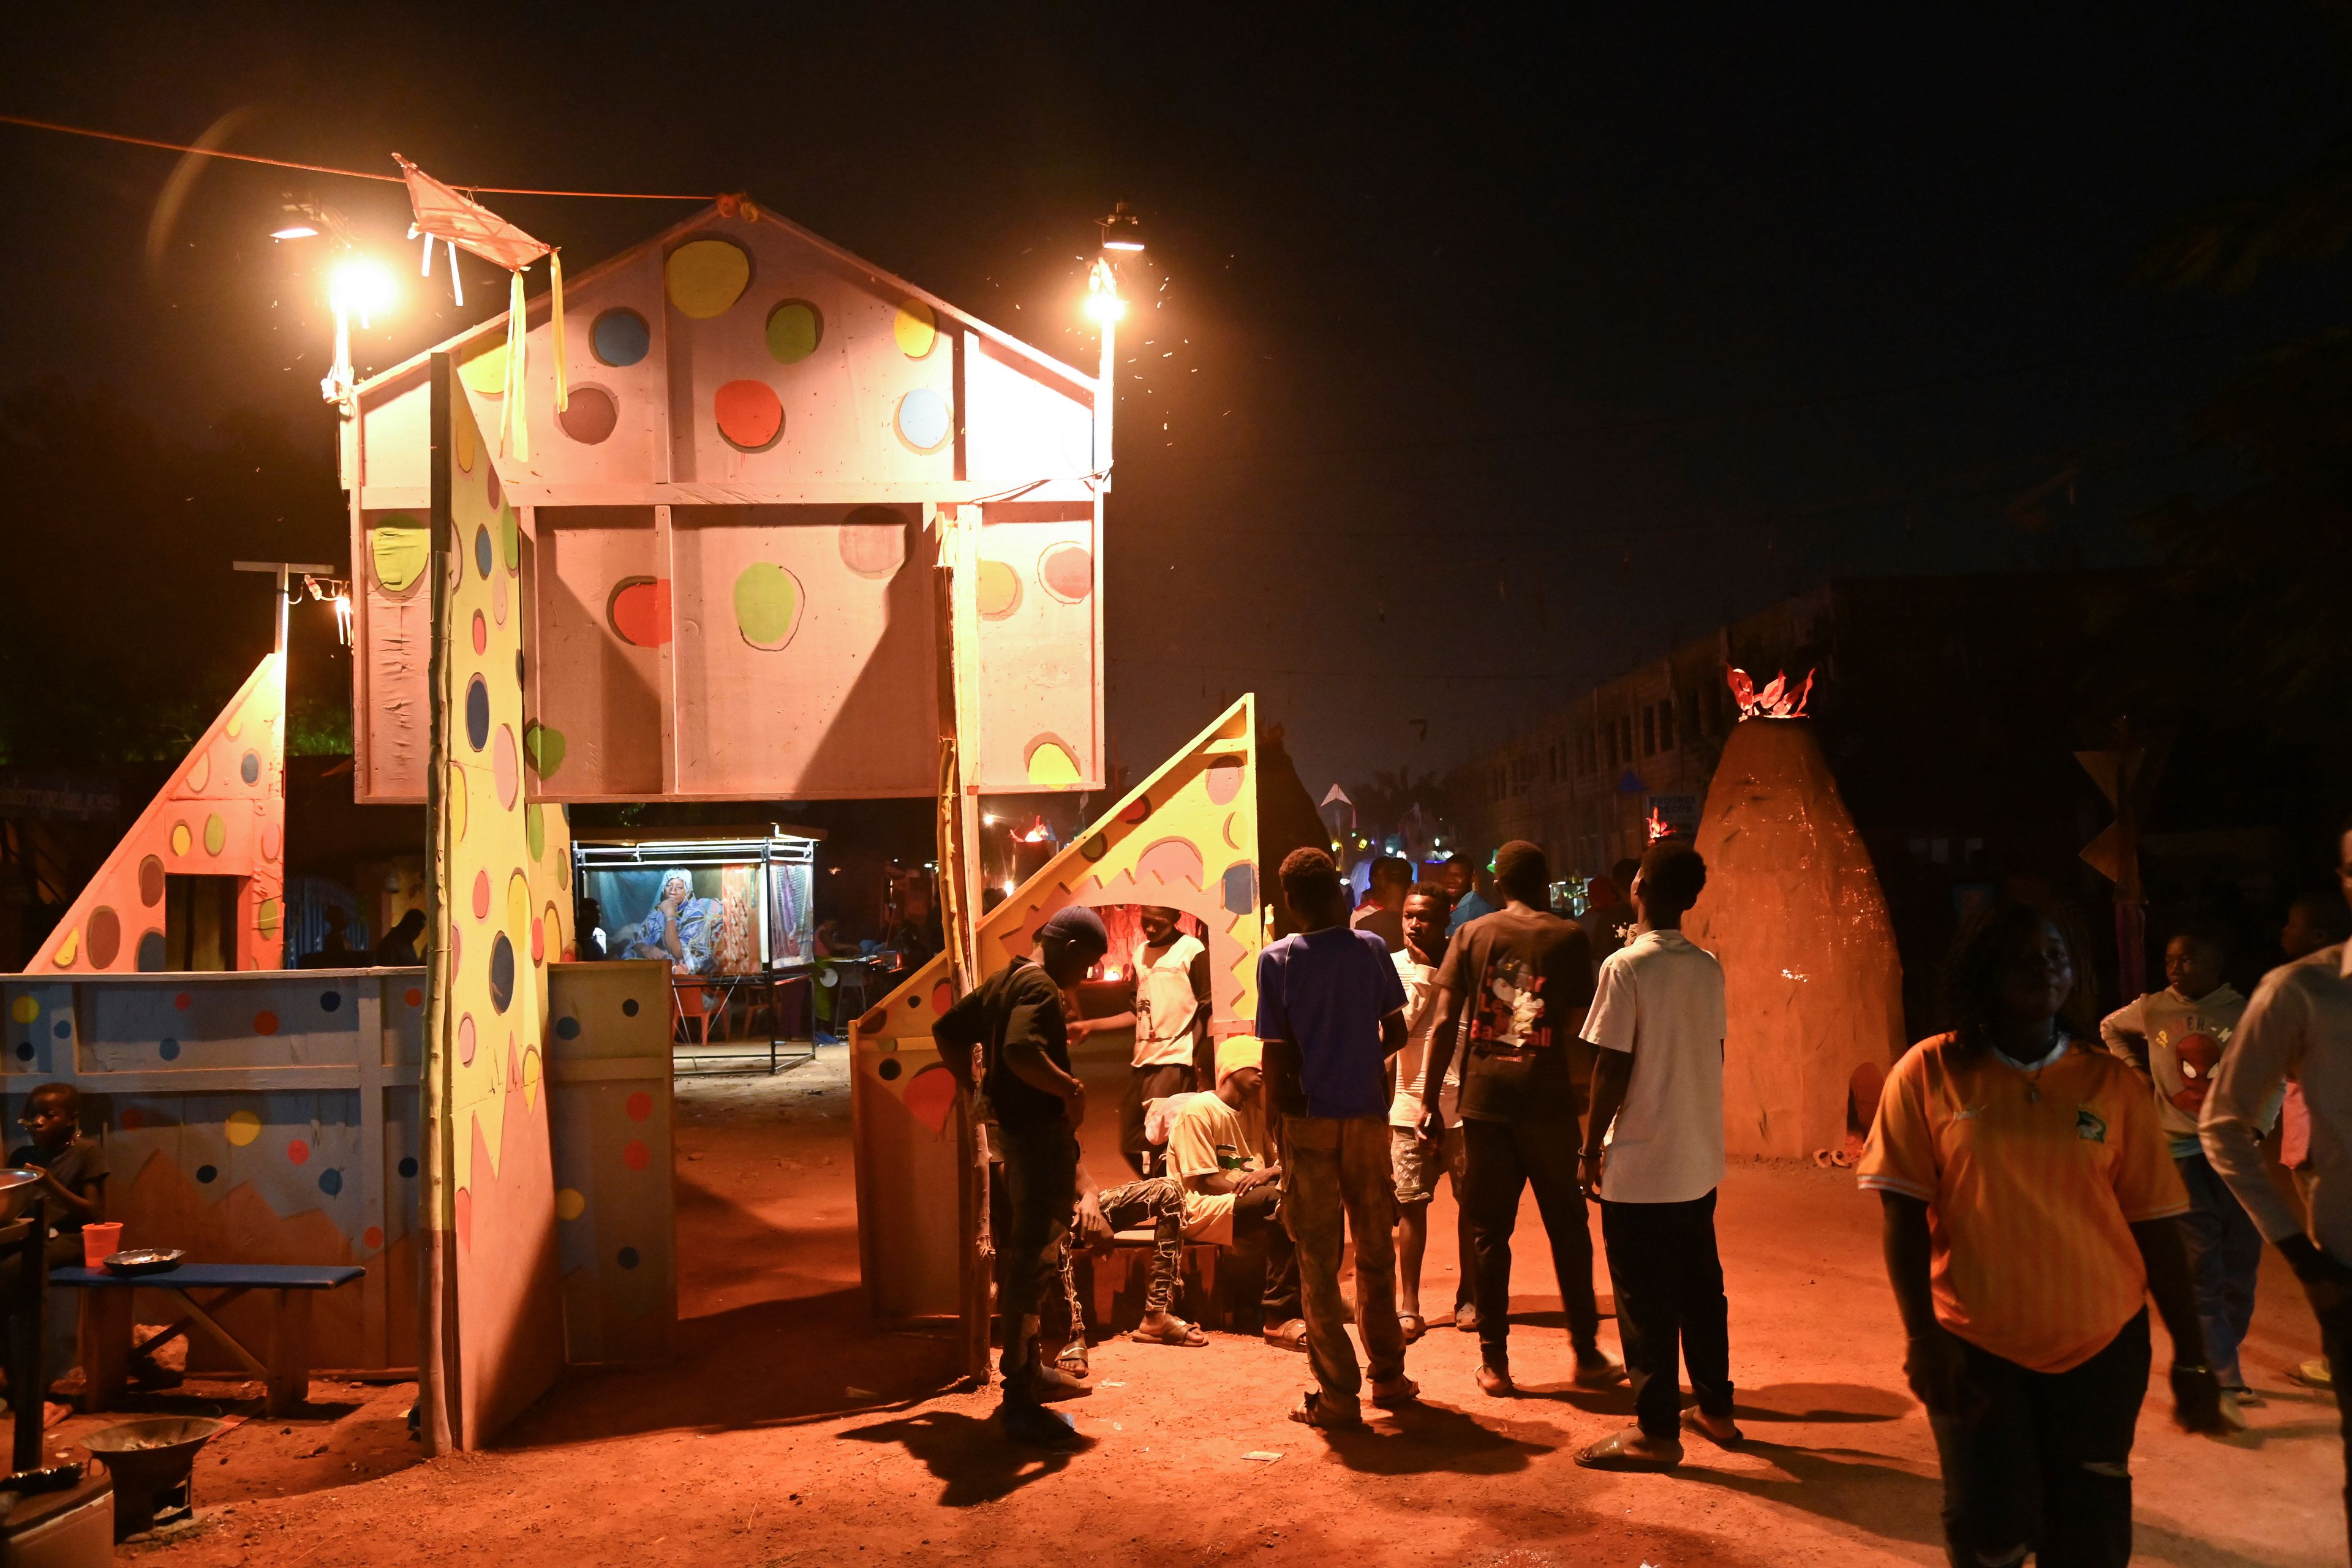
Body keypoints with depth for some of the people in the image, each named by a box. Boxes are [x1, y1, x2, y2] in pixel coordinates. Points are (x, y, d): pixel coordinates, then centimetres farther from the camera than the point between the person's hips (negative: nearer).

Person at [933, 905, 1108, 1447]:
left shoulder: (1003, 981, 13)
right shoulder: (1040, 988, -16)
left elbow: (946, 1030, 22)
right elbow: (1021, 1052, -34)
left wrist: (971, 1086, 21)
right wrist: (1071, 1088, -22)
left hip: (1014, 1130, 10)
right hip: (1042, 1134, -10)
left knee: (1025, 1253, 21)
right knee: (1034, 1259, -7)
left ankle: (1025, 1367, 35)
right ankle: (1018, 1400, -3)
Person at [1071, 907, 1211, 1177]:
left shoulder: (1192, 950, -3)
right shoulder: (1141, 953, 17)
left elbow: (1208, 1010, -6)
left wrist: (1204, 1060, -14)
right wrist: (1089, 1026, 17)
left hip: (1176, 1063, -7)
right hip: (1143, 1062, 7)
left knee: (1159, 1144, -12)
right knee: (1132, 1145, 8)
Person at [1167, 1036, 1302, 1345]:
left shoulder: (1255, 1113, 17)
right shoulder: (1198, 1111, -6)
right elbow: (1203, 1182, -13)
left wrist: (1273, 1171, -13)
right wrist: (1254, 1190, -21)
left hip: (1247, 1205, 7)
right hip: (1201, 1210, -7)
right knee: (1279, 1203, -33)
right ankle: (1279, 1319, -29)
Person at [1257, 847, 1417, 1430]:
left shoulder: (1278, 960, -6)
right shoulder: (1371, 949, 0)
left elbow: (1277, 1054, -8)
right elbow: (1396, 1033, 4)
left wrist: (1286, 1103, 5)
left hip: (1311, 1119, -2)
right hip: (1367, 1114, 3)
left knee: (1317, 1260, 4)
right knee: (1375, 1249, 16)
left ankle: (1337, 1394, 6)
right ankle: (1388, 1375, 26)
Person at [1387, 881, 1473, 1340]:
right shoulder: (1391, 968, 1)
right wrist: (1424, 977, -13)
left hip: (1462, 1100, 0)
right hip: (1410, 1102, 0)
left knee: (1471, 1201, 6)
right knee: (1411, 1204, 1)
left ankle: (1468, 1298, 22)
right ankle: (1409, 1307, 8)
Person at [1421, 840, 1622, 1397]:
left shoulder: (1471, 935, 4)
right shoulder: (1566, 937, 1)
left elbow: (1445, 1024, -1)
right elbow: (1581, 1027, -1)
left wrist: (1431, 1101, 4)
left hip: (1483, 1100, 1)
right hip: (1546, 1100, -1)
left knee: (1489, 1231, 8)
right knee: (1567, 1226, 12)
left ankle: (1494, 1362, 11)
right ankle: (1587, 1354, 19)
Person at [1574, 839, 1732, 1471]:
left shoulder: (1626, 967, -16)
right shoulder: (1708, 968, 4)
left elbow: (1612, 1068, -16)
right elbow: (1713, 1055, 11)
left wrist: (1592, 1146, -6)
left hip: (1640, 1165, -7)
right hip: (1700, 1159, 7)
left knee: (1647, 1299, 2)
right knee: (1701, 1287, 18)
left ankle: (1656, 1430, 8)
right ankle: (1715, 1408, 28)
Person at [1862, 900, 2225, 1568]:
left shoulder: (2112, 1083, 0)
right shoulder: (1930, 1073, -6)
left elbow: (2156, 1226, 3)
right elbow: (1904, 1215, -6)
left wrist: (2191, 1356, 3)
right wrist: (1922, 1336, -12)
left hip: (2102, 1347, 2)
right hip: (1976, 1345, -2)